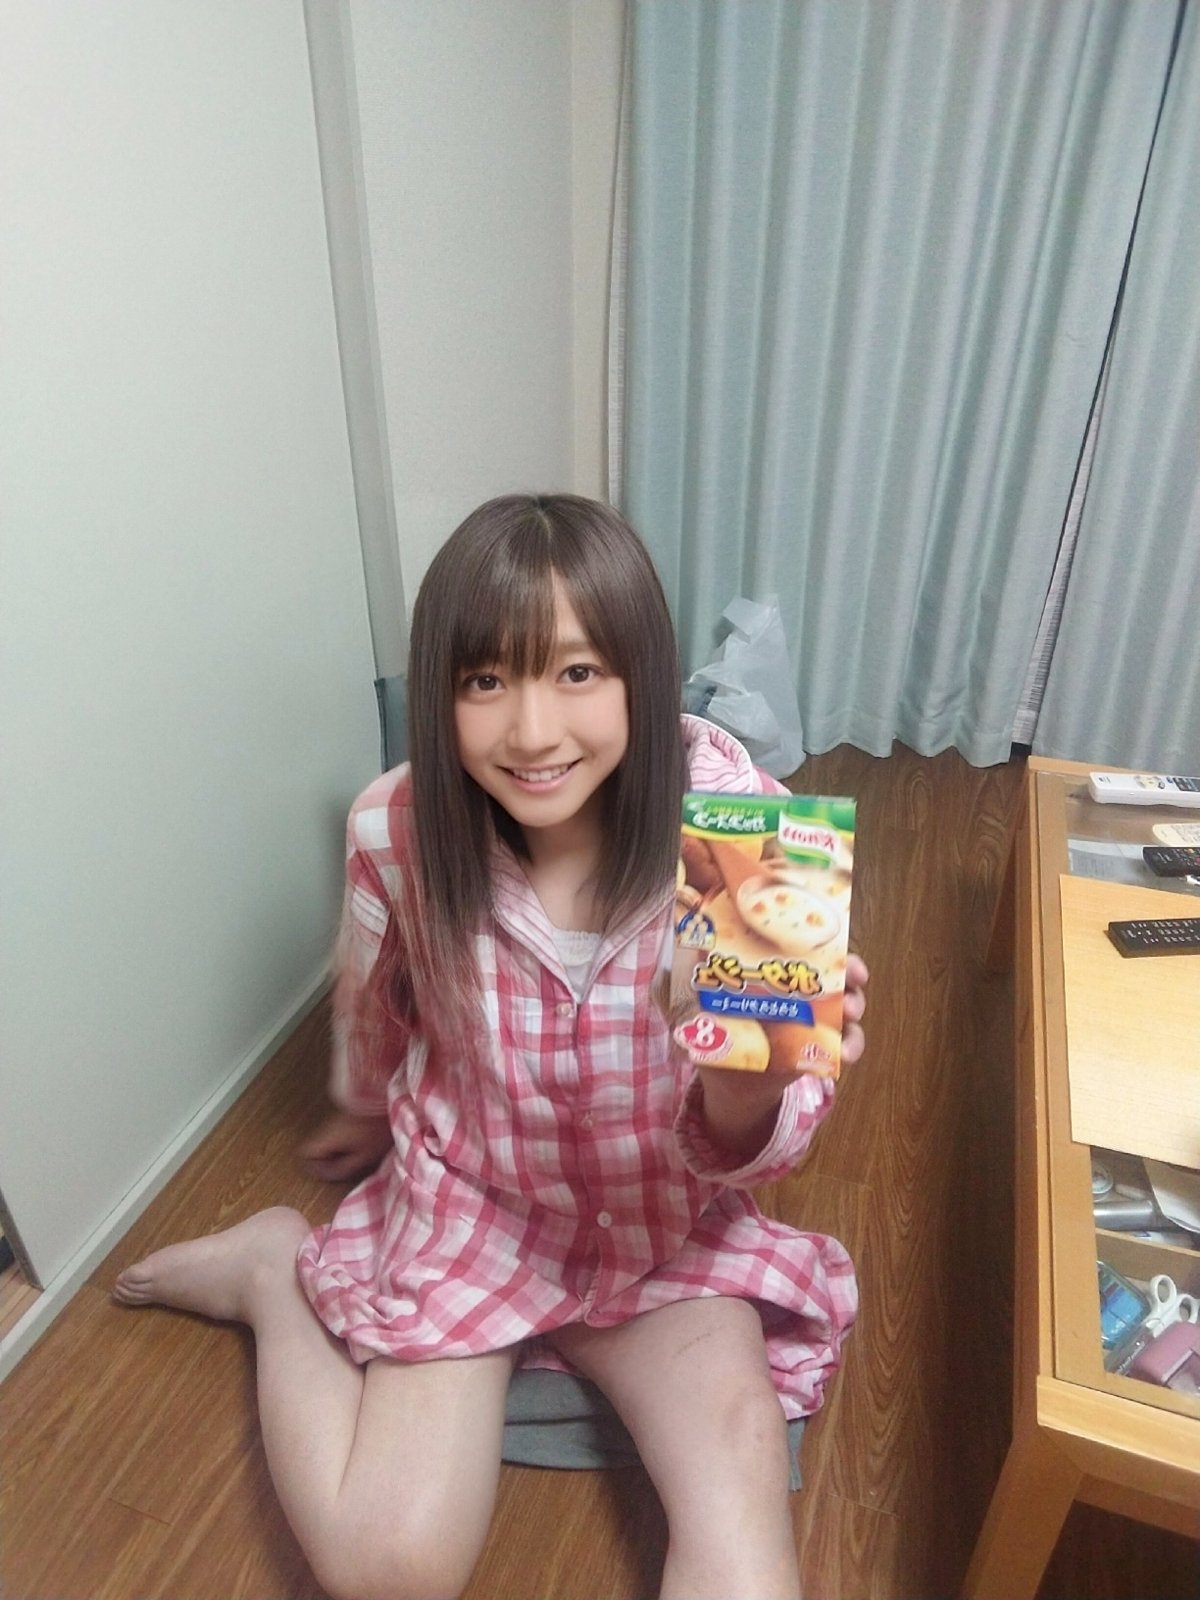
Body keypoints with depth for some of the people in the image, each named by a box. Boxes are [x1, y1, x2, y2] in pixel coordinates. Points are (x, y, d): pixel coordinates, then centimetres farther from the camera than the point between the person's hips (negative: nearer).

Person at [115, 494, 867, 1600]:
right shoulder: (399, 831, -21)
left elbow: (740, 1150, -18)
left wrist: (745, 1094, -42)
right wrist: (370, 1115, 22)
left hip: (667, 1223, -1)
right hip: (466, 1207, 2)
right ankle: (275, 1269, 15)